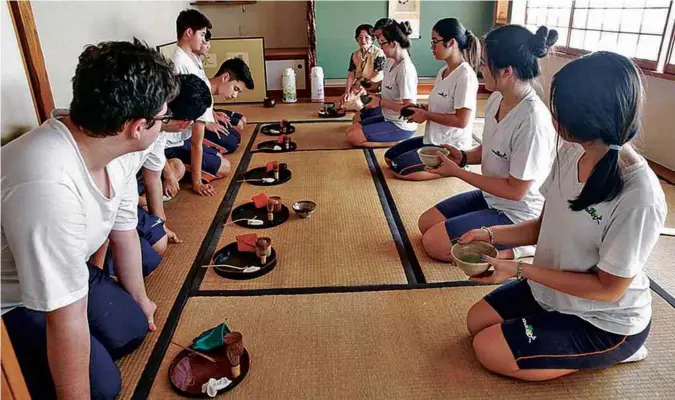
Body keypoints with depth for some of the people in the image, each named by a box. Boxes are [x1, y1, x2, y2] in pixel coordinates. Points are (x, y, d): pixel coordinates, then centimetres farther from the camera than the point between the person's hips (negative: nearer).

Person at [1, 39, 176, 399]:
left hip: (62, 270, 7)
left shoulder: (118, 149, -16)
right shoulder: (50, 186, -42)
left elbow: (124, 233, 1)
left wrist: (139, 299, 15)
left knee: (132, 327, 6)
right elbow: (67, 319, -32)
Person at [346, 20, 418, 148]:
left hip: (401, 126, -10)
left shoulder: (405, 69, -25)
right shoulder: (391, 61, 3)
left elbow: (409, 107, -28)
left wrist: (380, 102, -20)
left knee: (353, 137, -14)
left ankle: (396, 142, -6)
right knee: (350, 130, 12)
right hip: (388, 117, 10)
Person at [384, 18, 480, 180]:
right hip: (434, 139, 10)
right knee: (389, 156, 10)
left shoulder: (465, 76, -21)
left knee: (399, 168, -16)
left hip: (451, 147, -10)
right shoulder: (443, 71, 8)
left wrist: (426, 115, -17)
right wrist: (420, 109, -2)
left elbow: (461, 121, -25)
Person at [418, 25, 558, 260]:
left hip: (518, 214, -8)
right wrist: (463, 157, -9)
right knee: (426, 223, 11)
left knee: (434, 243, -10)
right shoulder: (496, 99, -5)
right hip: (492, 197, 9)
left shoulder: (532, 120, -31)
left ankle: (516, 247, 0)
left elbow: (515, 191, -24)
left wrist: (458, 172, -20)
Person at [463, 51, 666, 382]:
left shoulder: (639, 196, -33)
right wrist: (491, 235, -13)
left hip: (605, 321, -7)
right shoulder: (571, 153, -11)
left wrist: (519, 270, -25)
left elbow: (608, 289, -23)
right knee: (477, 321, 10)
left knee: (489, 350, -6)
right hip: (553, 292, 7)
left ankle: (613, 352, 8)